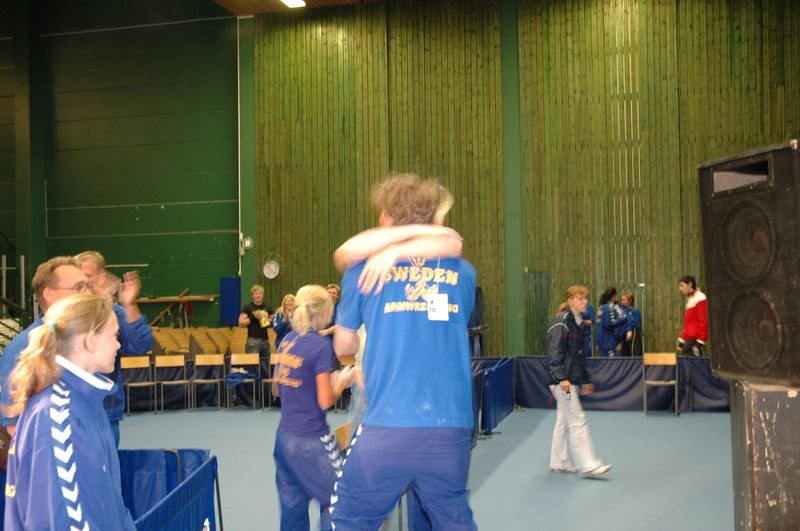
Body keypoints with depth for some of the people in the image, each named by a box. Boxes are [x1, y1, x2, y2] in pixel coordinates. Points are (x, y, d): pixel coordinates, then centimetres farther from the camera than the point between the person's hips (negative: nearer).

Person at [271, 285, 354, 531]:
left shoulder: (286, 340, 6)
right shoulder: (320, 345, -15)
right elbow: (325, 401, -15)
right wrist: (343, 381, 2)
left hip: (284, 436, 7)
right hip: (310, 440, -7)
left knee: (292, 506, 14)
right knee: (335, 501, 6)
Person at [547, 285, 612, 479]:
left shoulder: (576, 323, 16)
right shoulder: (561, 322, -13)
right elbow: (554, 352, -20)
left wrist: (586, 380, 24)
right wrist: (561, 377, -28)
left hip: (572, 381, 10)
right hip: (563, 381, -10)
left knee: (564, 421, 13)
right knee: (577, 420, -10)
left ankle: (559, 462, 20)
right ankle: (588, 465, -8)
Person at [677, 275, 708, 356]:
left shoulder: (699, 299, -11)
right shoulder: (690, 299, 19)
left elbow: (703, 323, -17)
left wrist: (699, 343, -20)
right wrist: (681, 341, 21)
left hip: (694, 340, -9)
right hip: (688, 340, 9)